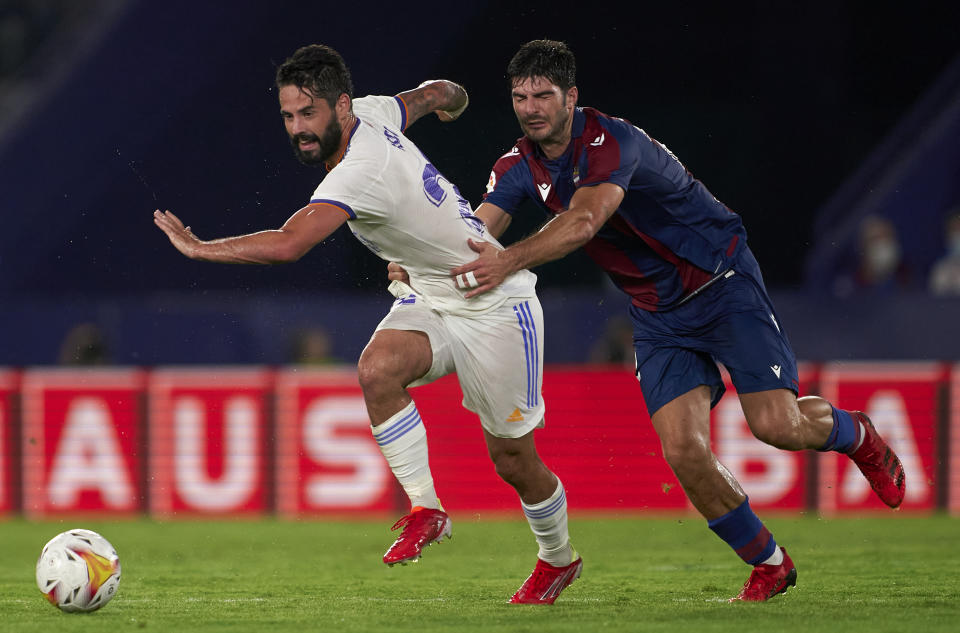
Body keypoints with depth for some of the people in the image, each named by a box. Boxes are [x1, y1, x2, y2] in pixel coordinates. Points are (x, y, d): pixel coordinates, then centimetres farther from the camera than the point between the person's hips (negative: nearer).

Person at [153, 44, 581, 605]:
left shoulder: (361, 173, -33)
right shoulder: (372, 112, -7)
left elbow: (287, 245, -43)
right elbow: (435, 94, 14)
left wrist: (199, 248, -32)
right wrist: (448, 97, 39)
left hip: (495, 304, -8)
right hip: (428, 299, 8)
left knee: (513, 459, 3)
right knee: (377, 370, -22)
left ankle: (560, 557, 31)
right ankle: (425, 510, -10)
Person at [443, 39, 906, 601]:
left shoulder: (609, 141, -24)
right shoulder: (520, 167, -1)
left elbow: (583, 221, -41)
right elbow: (476, 230, -12)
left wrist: (510, 261, -54)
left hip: (722, 280, -6)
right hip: (658, 316, 6)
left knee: (776, 424, -16)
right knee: (682, 448, -11)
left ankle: (855, 435, 20)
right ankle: (770, 564, 8)